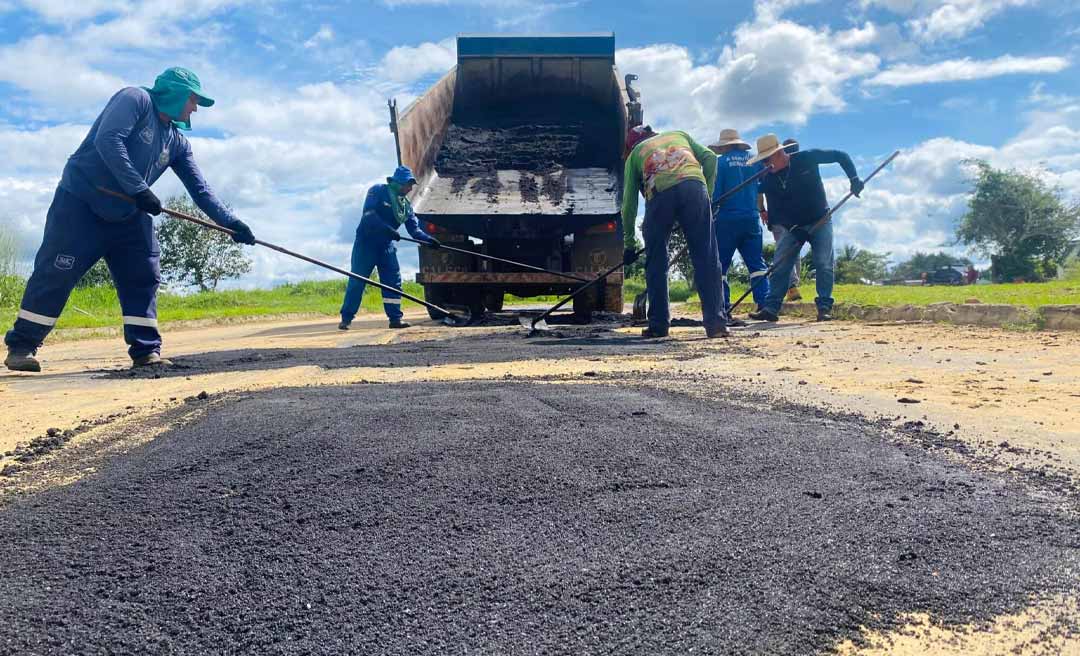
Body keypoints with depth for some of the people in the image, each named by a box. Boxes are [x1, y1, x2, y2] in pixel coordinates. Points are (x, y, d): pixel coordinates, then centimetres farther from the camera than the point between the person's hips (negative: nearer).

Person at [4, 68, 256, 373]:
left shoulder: (178, 143, 9)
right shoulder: (136, 99, -10)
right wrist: (139, 190, -29)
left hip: (128, 216, 7)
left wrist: (231, 222, 0)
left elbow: (200, 189, 9)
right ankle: (21, 346, 5)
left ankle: (147, 350, 5)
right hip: (81, 204, -7)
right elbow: (107, 140, -24)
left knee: (143, 278, 1)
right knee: (56, 274, -5)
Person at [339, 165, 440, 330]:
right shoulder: (378, 191, -10)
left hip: (386, 246, 6)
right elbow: (369, 214, -23)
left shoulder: (406, 205, 8)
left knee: (393, 281, 0)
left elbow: (415, 229, 3)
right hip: (366, 242, -6)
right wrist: (388, 229, -33)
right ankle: (346, 318, 4)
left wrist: (429, 240, -15)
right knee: (357, 281, -4)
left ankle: (395, 318, 5)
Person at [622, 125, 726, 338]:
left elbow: (629, 203, 23)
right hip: (694, 186, 1)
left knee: (656, 264, 11)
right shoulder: (679, 135, 37)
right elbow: (709, 158, 19)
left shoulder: (634, 154, 30)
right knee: (706, 259, 0)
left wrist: (629, 244, 27)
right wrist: (708, 194, 19)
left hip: (659, 194, -1)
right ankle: (716, 323, -6)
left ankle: (658, 325, 12)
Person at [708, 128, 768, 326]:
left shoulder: (720, 162, -3)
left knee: (720, 266, 2)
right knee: (757, 264, 9)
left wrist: (709, 217, 0)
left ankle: (724, 311, -5)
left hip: (727, 220, -4)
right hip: (751, 219, 4)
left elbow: (714, 193, -7)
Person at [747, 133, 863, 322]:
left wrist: (854, 178, -16)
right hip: (792, 227, 3)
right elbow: (774, 211, -6)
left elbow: (840, 156, -5)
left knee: (824, 265, -11)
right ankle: (771, 308, -5)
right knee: (779, 265, -7)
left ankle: (824, 307, -4)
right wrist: (793, 229, -18)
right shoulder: (768, 180, -8)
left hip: (820, 222, -2)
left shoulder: (807, 158, -15)